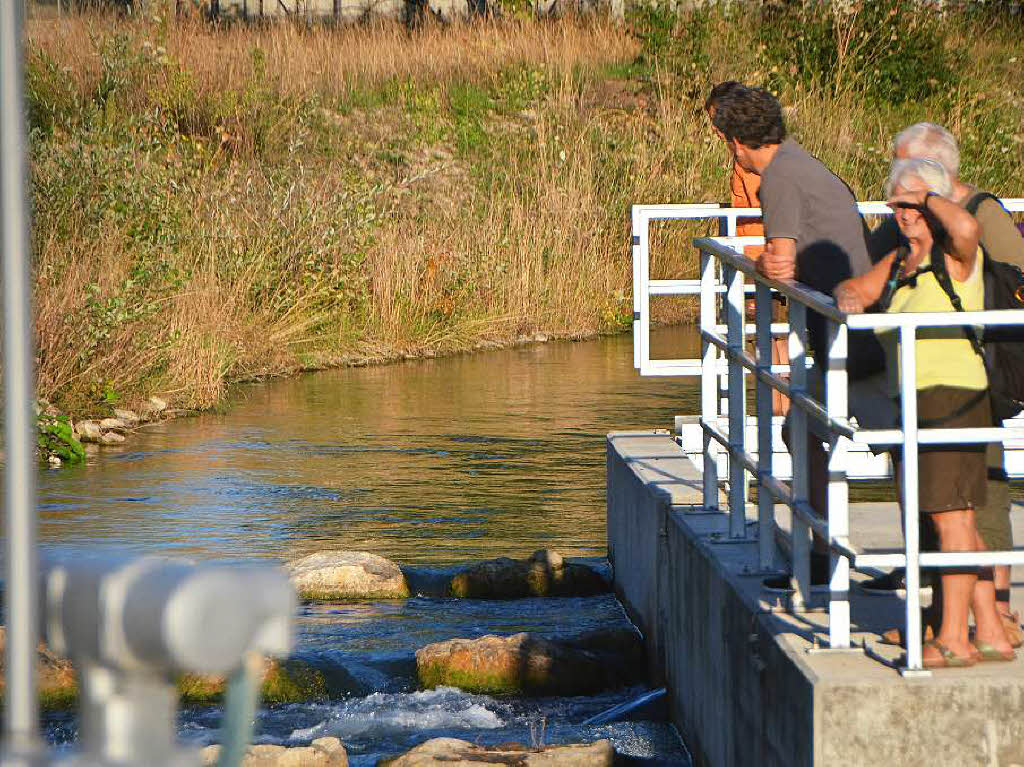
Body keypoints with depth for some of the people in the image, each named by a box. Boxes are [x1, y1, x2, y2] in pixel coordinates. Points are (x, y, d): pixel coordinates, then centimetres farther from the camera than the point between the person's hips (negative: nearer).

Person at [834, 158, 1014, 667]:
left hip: (952, 397, -9)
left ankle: (953, 639, -10)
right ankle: (990, 633, 15)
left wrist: (931, 195, -12)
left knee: (950, 515, -10)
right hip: (911, 401, 9)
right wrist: (848, 297, -2)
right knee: (953, 519, 10)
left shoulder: (956, 256, -8)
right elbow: (856, 288, 23)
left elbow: (965, 227, -30)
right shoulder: (898, 261, 16)